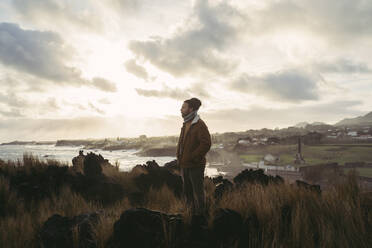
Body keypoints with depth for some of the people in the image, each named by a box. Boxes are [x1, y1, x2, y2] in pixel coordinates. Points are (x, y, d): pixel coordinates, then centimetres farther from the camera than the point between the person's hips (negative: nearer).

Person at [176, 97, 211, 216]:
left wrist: (193, 158, -17)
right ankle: (193, 212, 31)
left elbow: (206, 144, -21)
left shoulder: (200, 124, -13)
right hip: (184, 165, 8)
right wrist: (179, 158, 10)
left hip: (196, 166, -8)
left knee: (198, 192, 3)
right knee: (188, 193, 16)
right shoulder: (185, 124, 12)